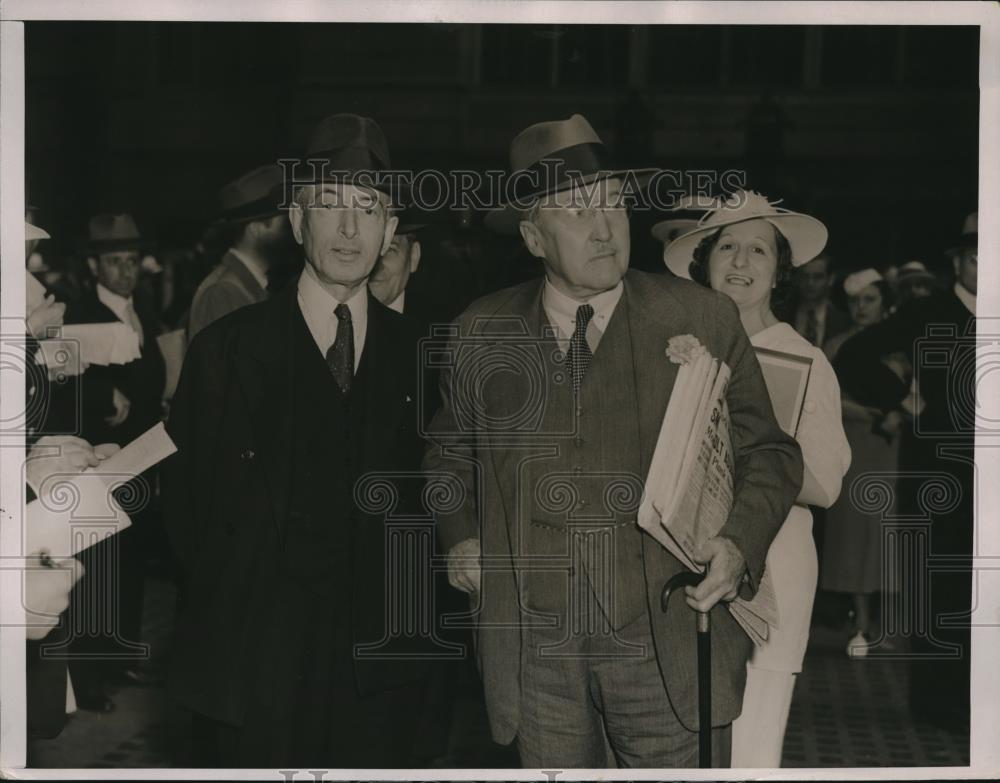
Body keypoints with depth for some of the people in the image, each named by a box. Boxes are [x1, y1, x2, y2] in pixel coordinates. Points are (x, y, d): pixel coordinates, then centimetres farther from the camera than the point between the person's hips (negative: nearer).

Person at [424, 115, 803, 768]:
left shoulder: (703, 320, 0)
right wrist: (459, 534, 5)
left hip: (669, 640, -2)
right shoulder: (479, 336, 6)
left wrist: (740, 543, -11)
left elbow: (770, 454, 6)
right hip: (534, 638, 2)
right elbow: (450, 453, 23)